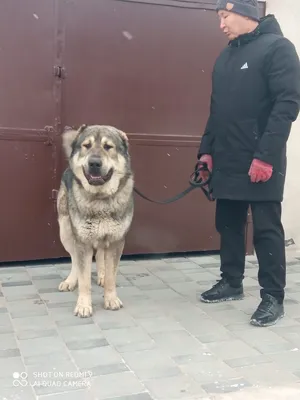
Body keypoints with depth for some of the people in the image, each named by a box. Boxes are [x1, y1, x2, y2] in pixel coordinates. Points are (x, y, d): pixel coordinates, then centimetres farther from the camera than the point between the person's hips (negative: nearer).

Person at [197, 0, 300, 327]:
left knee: (266, 229, -2)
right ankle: (231, 282, 27)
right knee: (228, 224, 12)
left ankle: (273, 297, 9)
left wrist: (266, 155, -21)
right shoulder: (225, 56, 17)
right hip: (227, 161, 7)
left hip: (260, 162, -7)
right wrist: (207, 150, 11)